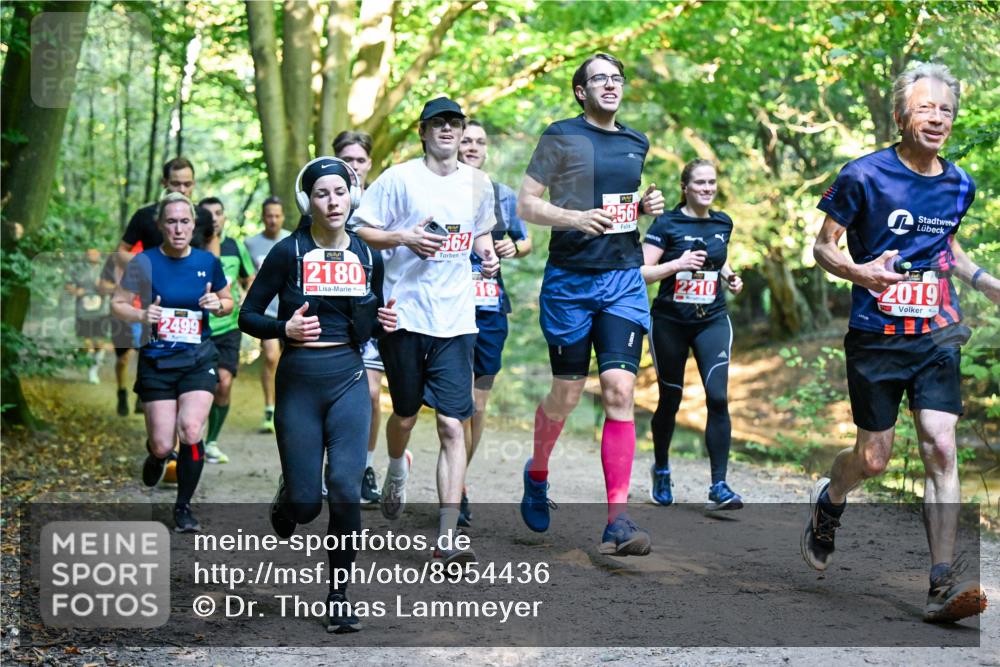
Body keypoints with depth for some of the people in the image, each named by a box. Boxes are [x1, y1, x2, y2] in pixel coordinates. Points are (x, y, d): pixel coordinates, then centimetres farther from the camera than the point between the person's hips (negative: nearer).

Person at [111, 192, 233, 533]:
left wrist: (218, 304, -9)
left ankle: (183, 506, 3)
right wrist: (141, 314, -20)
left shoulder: (208, 262, 1)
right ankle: (155, 454, 38)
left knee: (191, 431, -17)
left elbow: (228, 302, 14)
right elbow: (117, 304, 0)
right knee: (163, 445, -3)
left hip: (198, 360, 1)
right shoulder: (145, 262, -6)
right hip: (157, 362, -1)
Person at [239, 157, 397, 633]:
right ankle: (286, 502, 38)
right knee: (305, 502, -2)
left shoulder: (368, 256, 6)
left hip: (348, 380, 2)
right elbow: (248, 316, -1)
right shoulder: (289, 252, -4)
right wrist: (285, 328, -18)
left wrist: (384, 321, -1)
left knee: (345, 489, -14)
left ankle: (339, 593, 4)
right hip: (299, 381, -2)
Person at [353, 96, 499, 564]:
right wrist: (403, 237, -17)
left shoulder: (478, 184, 10)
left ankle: (446, 537, -8)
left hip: (456, 320, 2)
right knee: (405, 414, 13)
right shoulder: (399, 178, -2)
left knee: (452, 424, -8)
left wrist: (487, 253, 6)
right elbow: (359, 231, -1)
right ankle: (397, 471, 49)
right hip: (404, 314, -2)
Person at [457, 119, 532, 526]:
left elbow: (526, 242, 23)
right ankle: (457, 491, -7)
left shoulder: (504, 195, 13)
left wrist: (514, 248, 1)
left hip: (492, 310, 4)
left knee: (478, 406, 9)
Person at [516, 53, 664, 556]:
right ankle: (537, 473, 37)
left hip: (624, 279, 3)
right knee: (567, 394, 5)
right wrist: (575, 217, -20)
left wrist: (648, 205, 6)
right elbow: (526, 204, -4)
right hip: (570, 280, -3)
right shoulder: (561, 136, -1)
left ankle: (617, 520, -10)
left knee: (619, 391, -10)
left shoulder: (637, 143, 14)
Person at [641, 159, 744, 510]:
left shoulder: (723, 223, 7)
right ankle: (661, 470, 34)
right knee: (670, 400, 9)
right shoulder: (666, 224, -7)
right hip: (670, 323, -2)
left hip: (712, 322, 3)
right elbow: (642, 272, -11)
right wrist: (678, 263, -23)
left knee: (718, 397, -13)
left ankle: (719, 485, -10)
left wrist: (729, 276, 6)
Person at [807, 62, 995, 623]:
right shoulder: (863, 176, -8)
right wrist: (857, 271, -22)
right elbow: (824, 247, -2)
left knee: (941, 449, -10)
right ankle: (829, 502, 39)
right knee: (874, 459, 3)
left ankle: (944, 585, -9)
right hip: (876, 337, -3)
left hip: (938, 335, 3)